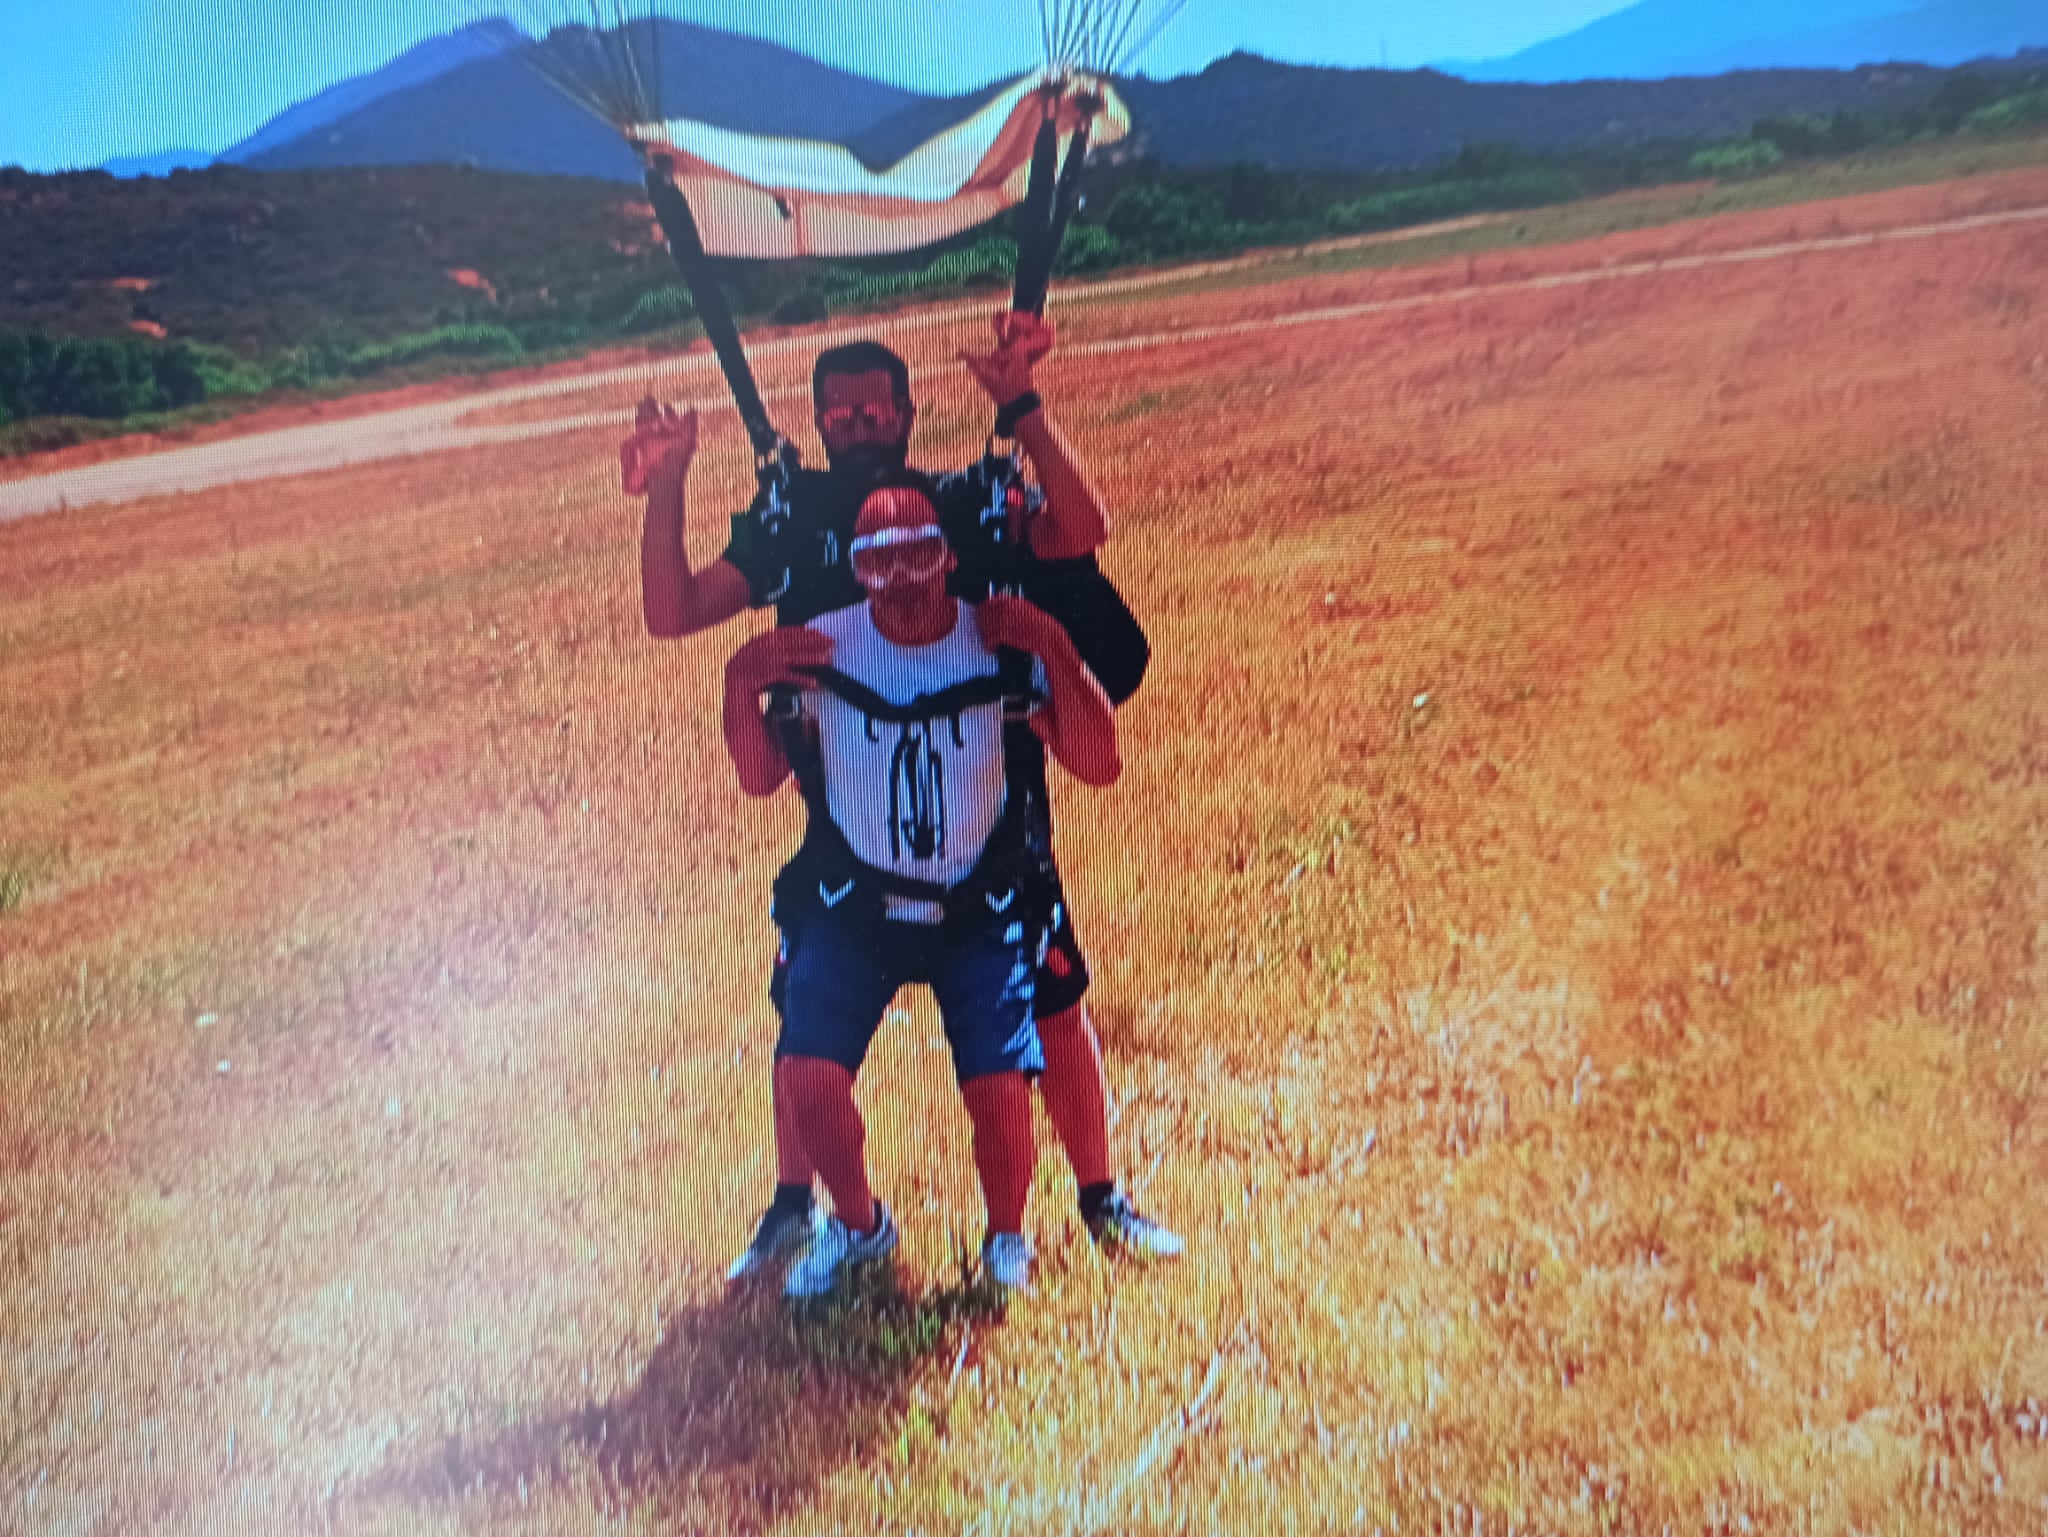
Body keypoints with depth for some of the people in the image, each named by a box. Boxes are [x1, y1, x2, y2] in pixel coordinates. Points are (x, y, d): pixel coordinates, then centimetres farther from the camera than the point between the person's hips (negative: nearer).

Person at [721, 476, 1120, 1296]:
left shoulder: (1002, 647, -13)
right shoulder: (822, 648, -9)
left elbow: (1099, 766, -18)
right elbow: (759, 778, -2)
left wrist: (1054, 650, -28)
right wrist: (740, 682, -19)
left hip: (979, 913, -1)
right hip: (851, 906, 1)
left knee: (999, 1088, -16)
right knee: (806, 1077, -16)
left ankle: (1007, 1239, 18)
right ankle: (857, 1225, 17)